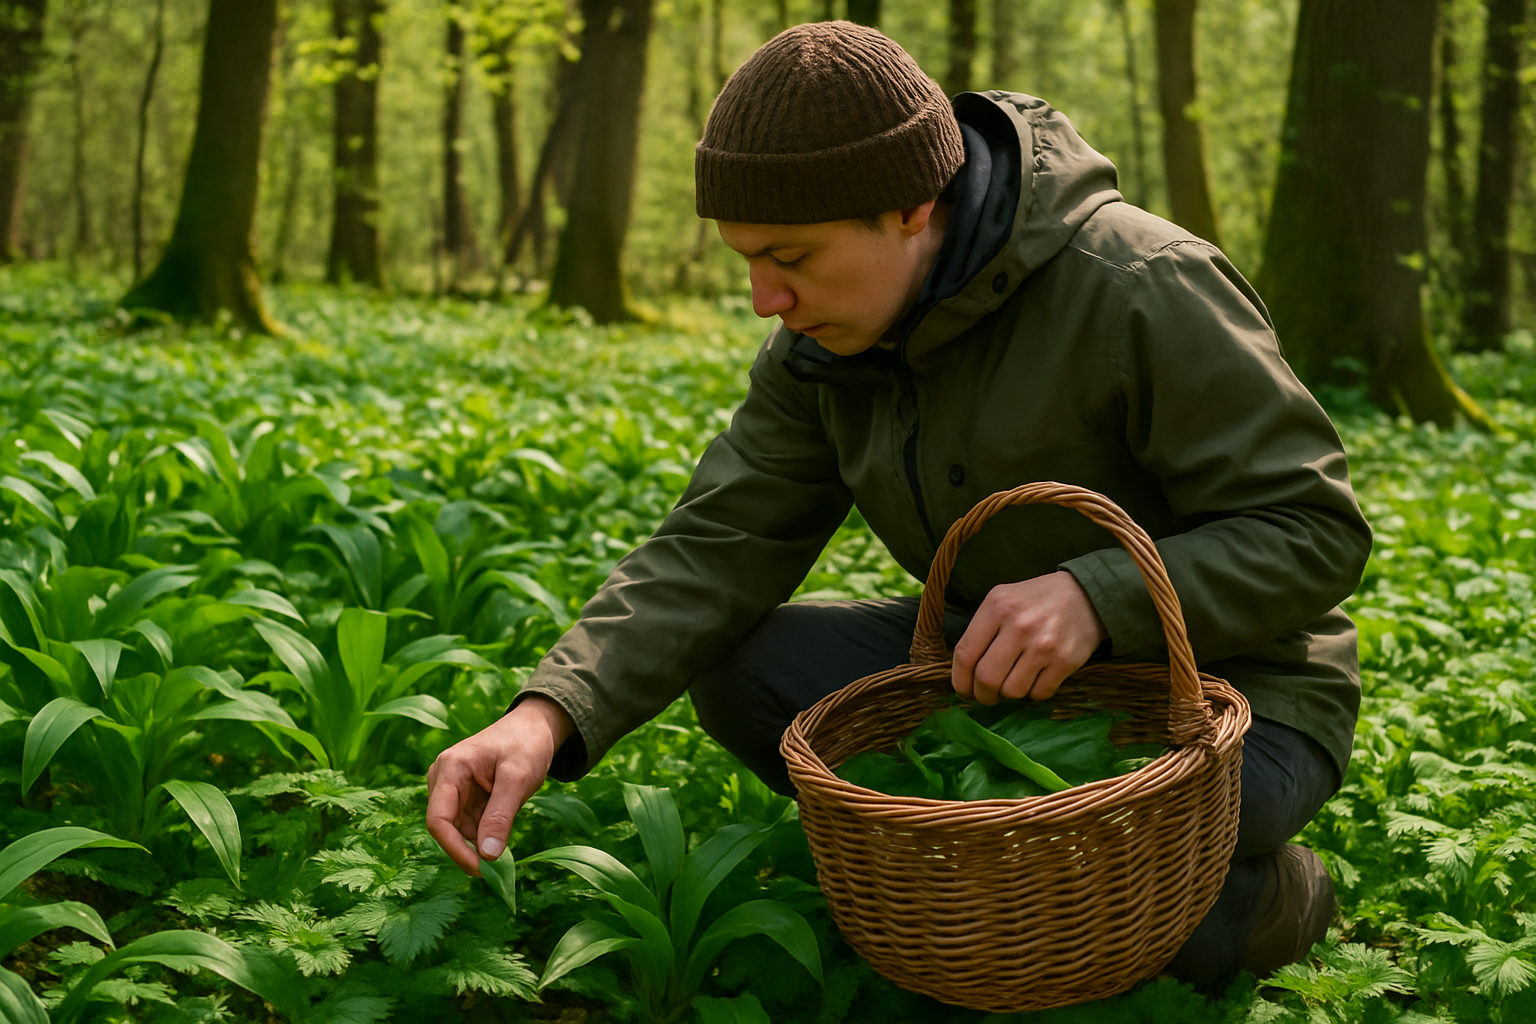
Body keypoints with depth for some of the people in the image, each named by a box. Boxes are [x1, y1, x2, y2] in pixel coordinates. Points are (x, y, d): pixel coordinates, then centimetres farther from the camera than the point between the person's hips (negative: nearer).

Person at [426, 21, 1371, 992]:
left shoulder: (1146, 291, -25)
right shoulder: (827, 341, -5)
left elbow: (1315, 529, -22)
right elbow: (719, 550, -9)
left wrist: (1096, 594, -38)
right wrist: (550, 713, -25)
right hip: (1002, 660, 7)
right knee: (739, 669, -11)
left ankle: (1265, 896, 0)